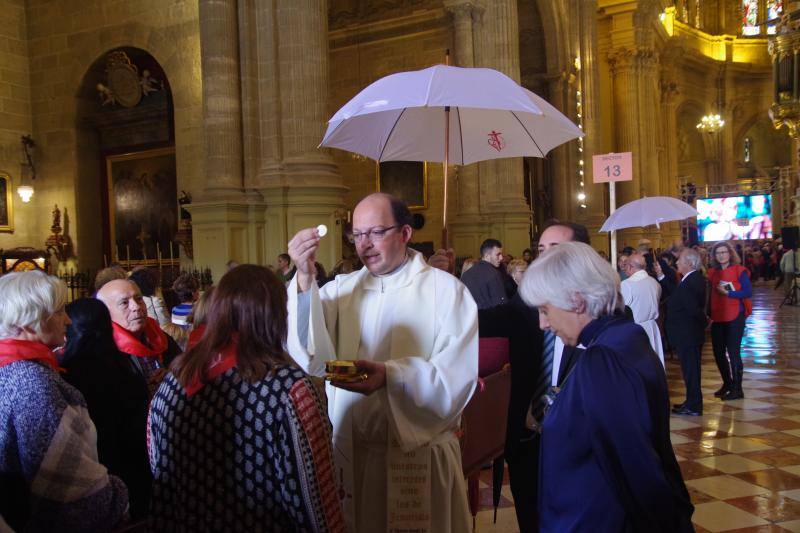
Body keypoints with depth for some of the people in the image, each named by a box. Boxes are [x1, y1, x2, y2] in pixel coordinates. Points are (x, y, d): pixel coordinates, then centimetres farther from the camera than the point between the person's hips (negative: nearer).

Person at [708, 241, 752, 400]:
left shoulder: (739, 270, -6)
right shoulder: (712, 272, 7)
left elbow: (748, 292, -13)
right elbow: (711, 295, 10)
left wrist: (728, 293, -19)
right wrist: (710, 314, 1)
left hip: (734, 317, -5)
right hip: (717, 317, 5)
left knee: (733, 351, -3)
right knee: (718, 352, 11)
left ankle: (737, 388, 9)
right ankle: (727, 383, 30)